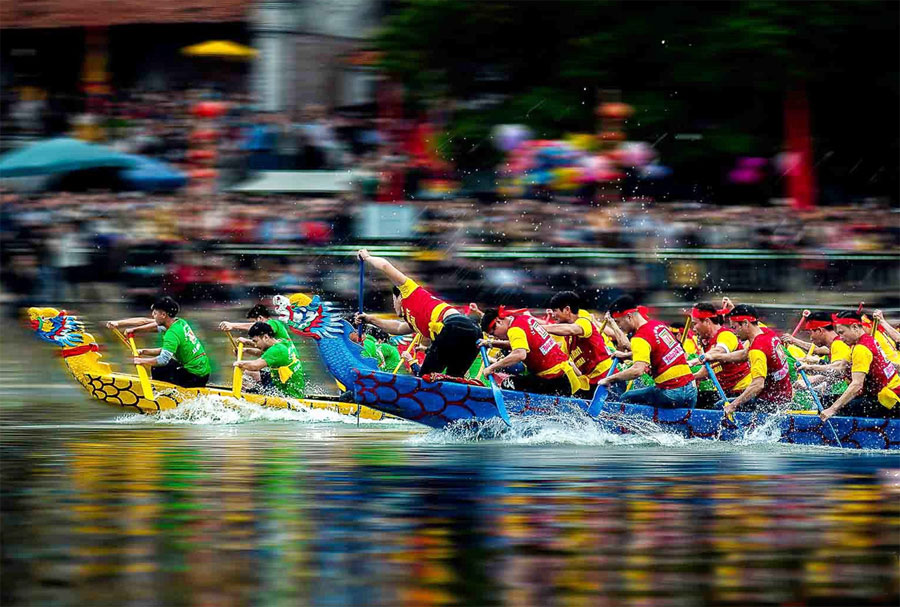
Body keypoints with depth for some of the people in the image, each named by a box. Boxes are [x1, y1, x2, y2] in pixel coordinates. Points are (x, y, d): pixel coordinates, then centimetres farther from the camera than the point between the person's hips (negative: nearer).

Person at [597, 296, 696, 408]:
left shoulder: (640, 339, -14)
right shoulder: (659, 325, 12)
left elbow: (638, 370, -27)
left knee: (626, 398, 5)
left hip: (671, 393, -8)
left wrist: (609, 379, -18)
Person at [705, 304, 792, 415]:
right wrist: (715, 357, 12)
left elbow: (758, 384, -32)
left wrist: (733, 405, -30)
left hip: (771, 403, -10)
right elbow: (744, 354, 16)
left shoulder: (757, 349, -24)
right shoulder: (768, 333, 3)